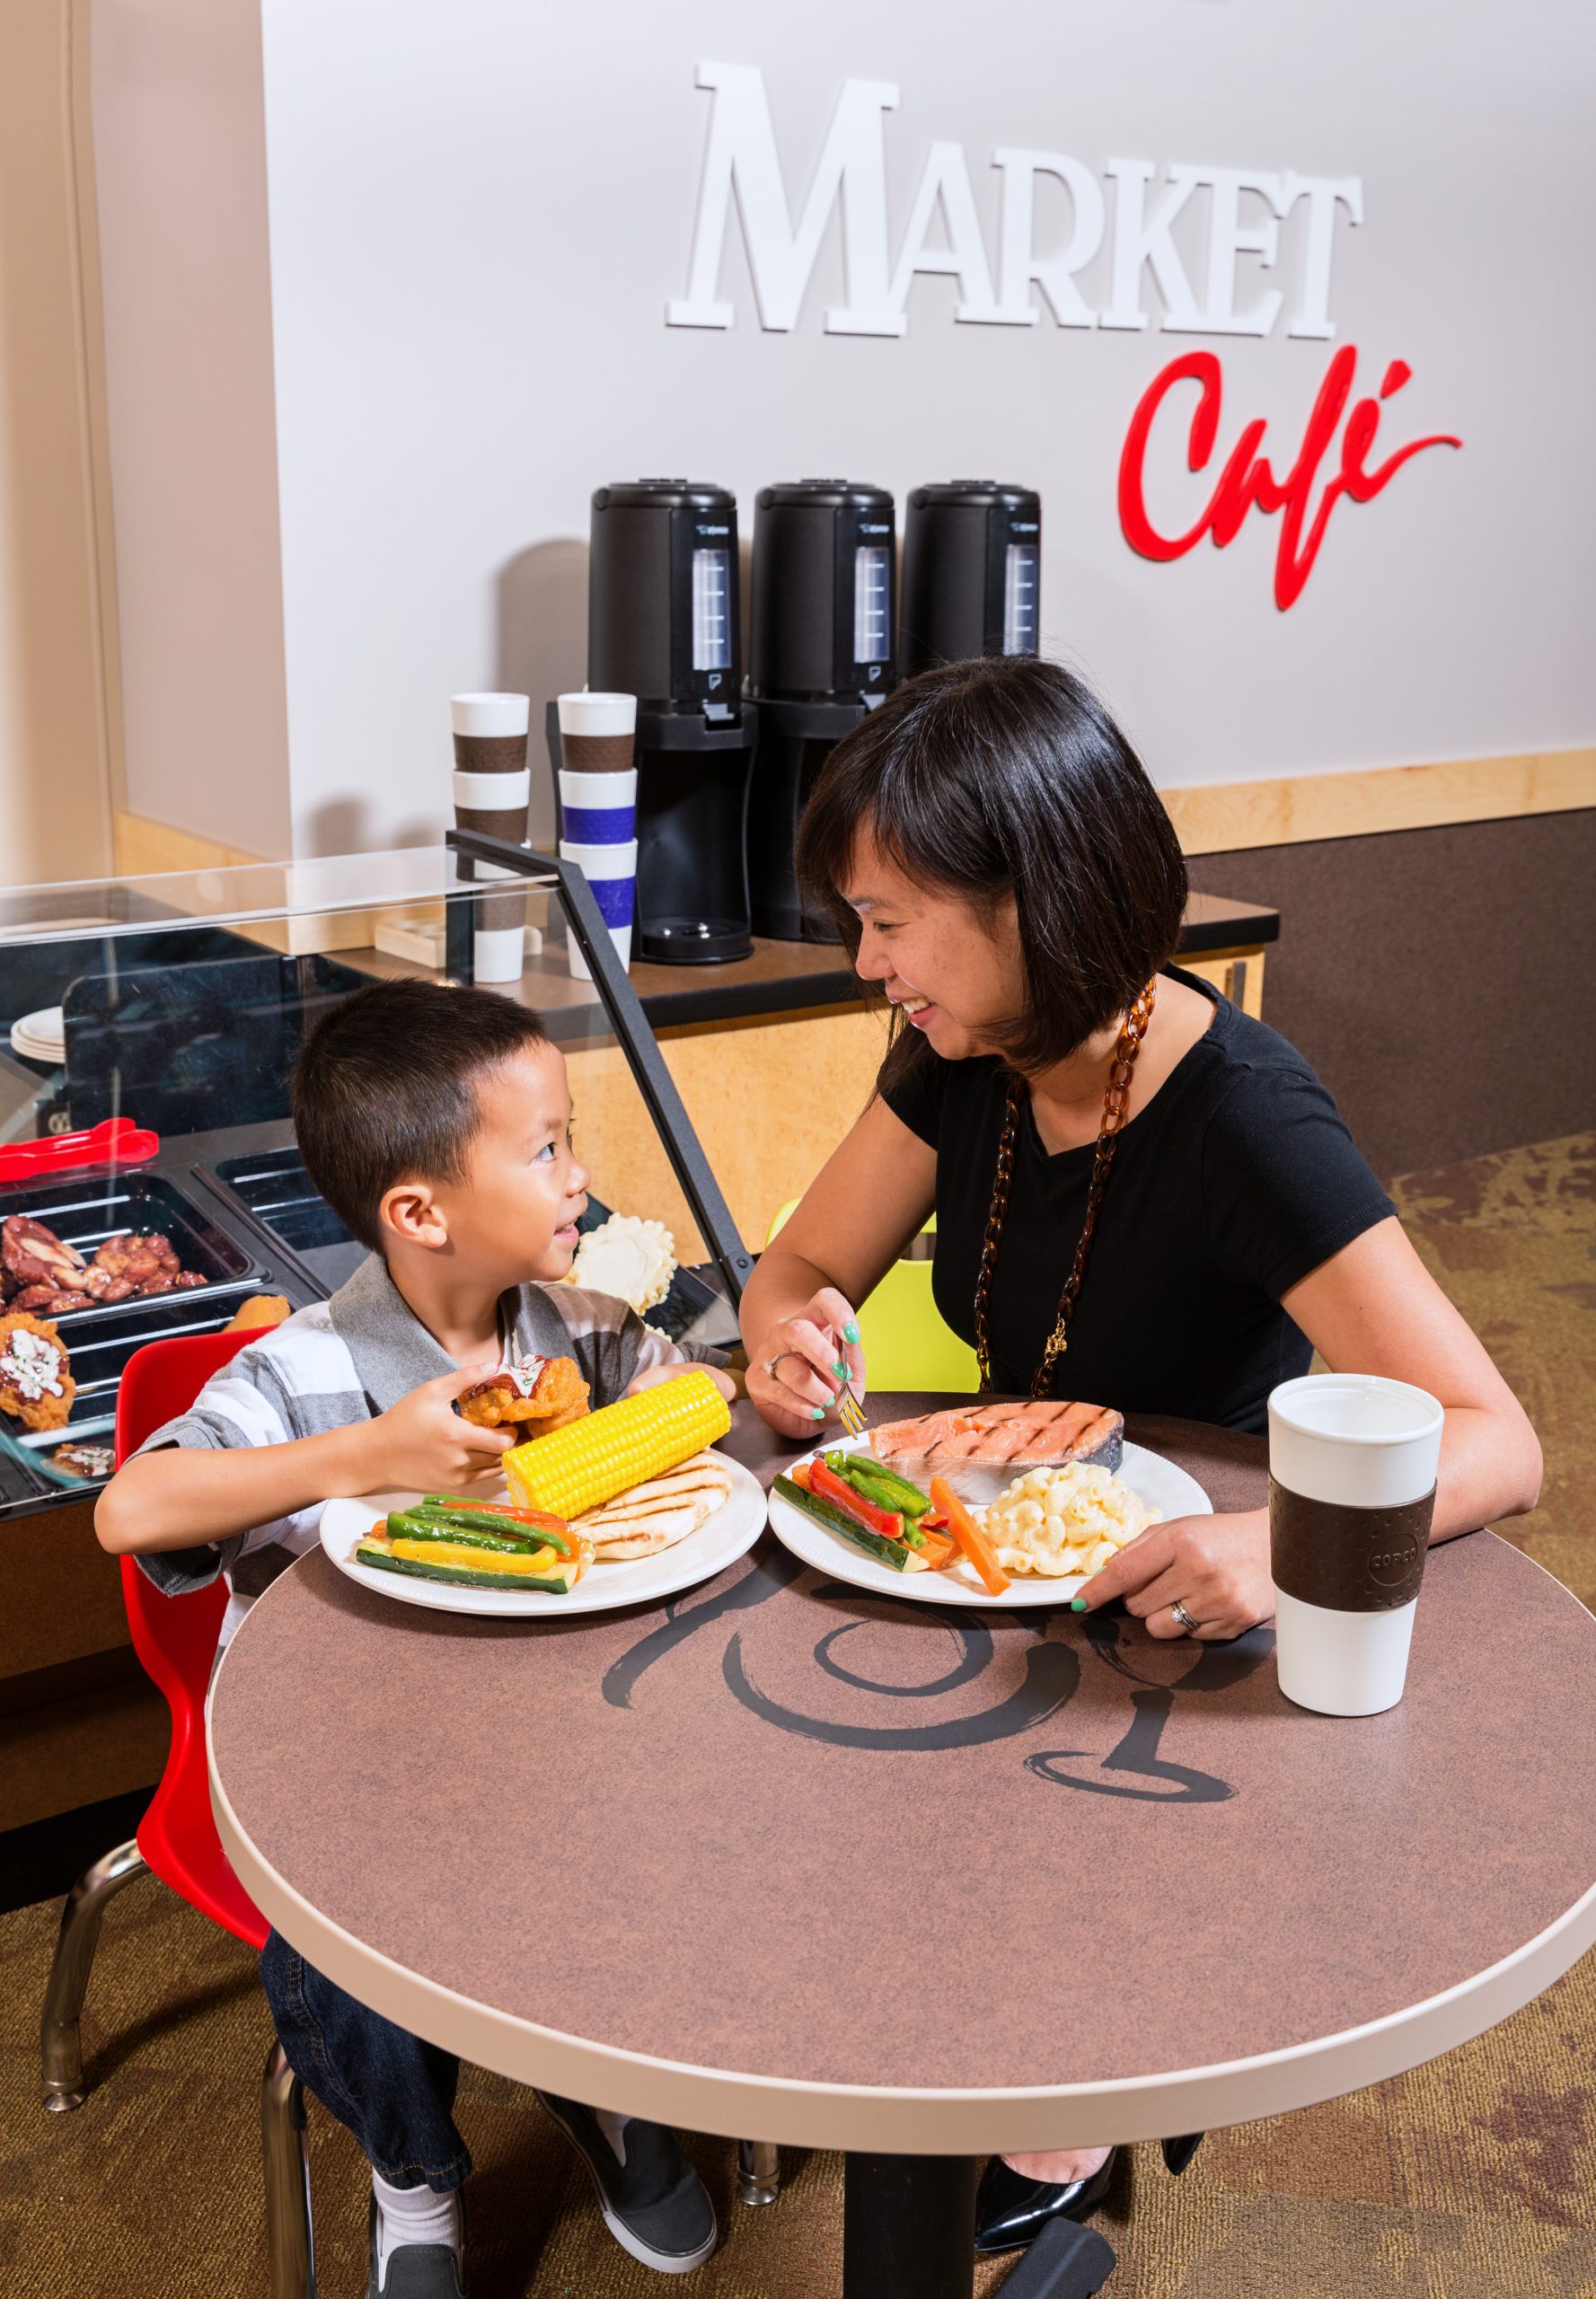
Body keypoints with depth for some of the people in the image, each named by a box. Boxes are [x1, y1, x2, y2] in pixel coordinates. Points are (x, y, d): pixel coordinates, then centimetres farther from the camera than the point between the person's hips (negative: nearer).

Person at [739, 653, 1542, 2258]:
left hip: (1193, 1616, -5)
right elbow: (801, 1269, 1)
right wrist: (795, 1351, -23)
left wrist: (1286, 1542, -49)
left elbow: (1495, 1445, -30)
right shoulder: (961, 1061, -8)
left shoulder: (1241, 1121, -27)